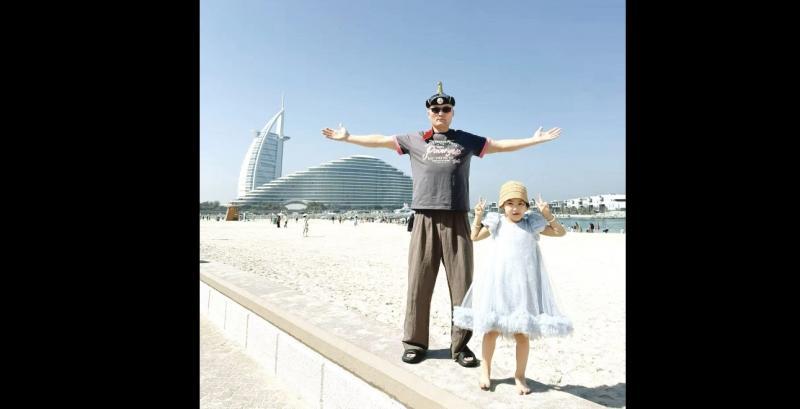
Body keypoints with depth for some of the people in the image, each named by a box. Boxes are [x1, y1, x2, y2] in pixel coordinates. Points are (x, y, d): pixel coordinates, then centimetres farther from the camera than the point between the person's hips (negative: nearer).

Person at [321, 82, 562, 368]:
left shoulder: (466, 140, 16)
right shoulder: (413, 140, 14)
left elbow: (501, 145, 21)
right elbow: (378, 140, 19)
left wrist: (534, 140, 19)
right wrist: (347, 137, 19)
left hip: (456, 221, 1)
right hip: (425, 220, 0)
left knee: (461, 285, 0)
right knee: (419, 284, 1)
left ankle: (460, 345, 11)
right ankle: (415, 343, 13)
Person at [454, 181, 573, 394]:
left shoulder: (533, 224, 3)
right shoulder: (496, 223, 4)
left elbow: (560, 232, 8)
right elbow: (475, 237, 15)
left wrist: (548, 215, -5)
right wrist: (478, 217, 3)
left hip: (524, 285, 0)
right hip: (498, 282, 1)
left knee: (523, 333, 6)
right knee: (491, 329, 10)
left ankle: (520, 375, 23)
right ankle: (485, 371, 26)